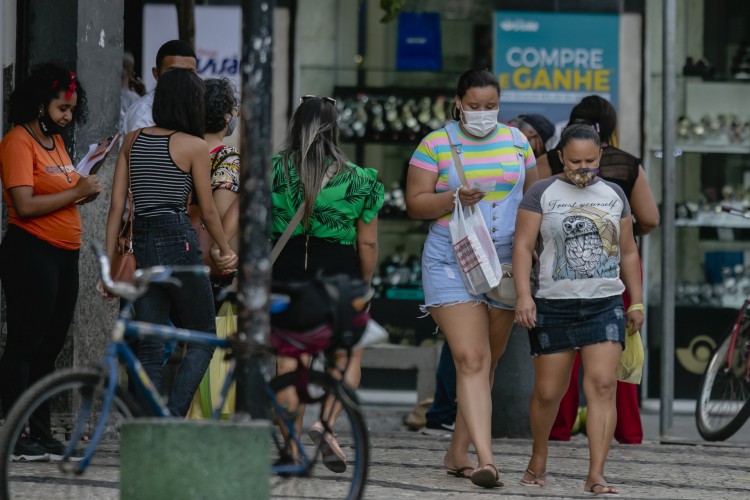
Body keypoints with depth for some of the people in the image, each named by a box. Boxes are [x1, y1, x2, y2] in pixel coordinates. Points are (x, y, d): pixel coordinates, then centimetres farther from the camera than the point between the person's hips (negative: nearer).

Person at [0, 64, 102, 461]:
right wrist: (75, 192, -16)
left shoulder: (56, 141, 17)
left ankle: (40, 432, 17)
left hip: (63, 254, 9)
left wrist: (85, 192, 3)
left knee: (50, 346, 12)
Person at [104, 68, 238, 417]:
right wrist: (225, 251, 17)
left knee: (150, 348, 8)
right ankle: (173, 417, -10)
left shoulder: (133, 141, 9)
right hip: (179, 243, -5)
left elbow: (116, 206, 7)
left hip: (141, 243, 5)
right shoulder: (194, 146, -4)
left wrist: (109, 264, 11)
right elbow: (208, 210, 1)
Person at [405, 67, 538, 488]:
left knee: (488, 363, 8)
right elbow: (415, 203, -3)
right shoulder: (436, 145, -2)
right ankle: (485, 460, -23)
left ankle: (458, 453, 20)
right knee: (471, 360, -15)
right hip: (452, 264, -4)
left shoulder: (516, 142, 8)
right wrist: (454, 199, -20)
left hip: (505, 264, 4)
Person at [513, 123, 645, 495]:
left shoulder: (613, 195, 11)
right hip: (554, 307, -2)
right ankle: (538, 460, 30)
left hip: (605, 306, 2)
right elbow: (523, 246, -5)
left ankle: (596, 477, -17)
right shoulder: (542, 194, 1)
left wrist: (637, 302, 15)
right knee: (548, 391, 4)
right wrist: (523, 295, -16)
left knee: (602, 385, -14)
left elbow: (628, 252, 18)